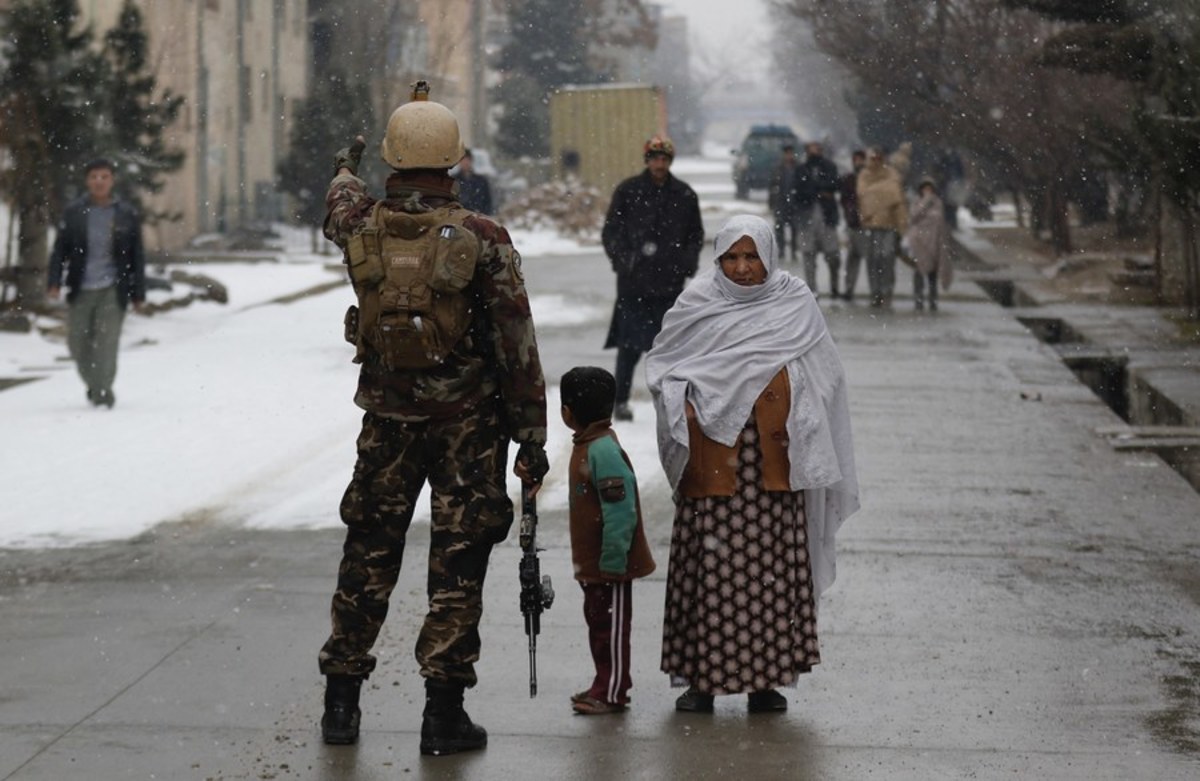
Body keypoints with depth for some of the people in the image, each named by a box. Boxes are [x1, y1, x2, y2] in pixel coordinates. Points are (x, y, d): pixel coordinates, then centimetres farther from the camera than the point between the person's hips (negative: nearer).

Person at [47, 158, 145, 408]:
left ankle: (102, 394, -6)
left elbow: (137, 257, 6)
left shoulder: (127, 215, 2)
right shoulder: (74, 212, 2)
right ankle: (94, 385, 30)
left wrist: (138, 294, 4)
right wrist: (54, 282, -6)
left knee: (106, 342, -13)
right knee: (78, 344, 7)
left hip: (113, 290, -2)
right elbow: (60, 249, 5)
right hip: (80, 291, 2)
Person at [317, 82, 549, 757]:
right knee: (458, 563, 3)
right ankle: (444, 710, 3)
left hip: (387, 421, 3)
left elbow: (340, 208, 25)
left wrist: (347, 169, 49)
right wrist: (531, 435, -4)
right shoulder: (483, 240, -12)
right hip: (468, 423, -3)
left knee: (368, 556, 13)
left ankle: (341, 700, 18)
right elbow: (517, 347, -11)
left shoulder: (363, 229, -3)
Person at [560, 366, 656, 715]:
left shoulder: (603, 451, -23)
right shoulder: (588, 446, 10)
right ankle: (606, 684, 26)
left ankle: (612, 693, 5)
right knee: (598, 622, 17)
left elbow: (620, 513, -26)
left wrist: (612, 562, -24)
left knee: (611, 625, -1)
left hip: (610, 565, -10)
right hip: (593, 565, 10)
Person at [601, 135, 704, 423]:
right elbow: (610, 233, 4)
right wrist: (624, 261, -10)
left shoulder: (685, 195, 8)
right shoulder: (627, 191, 1)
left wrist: (687, 264, 2)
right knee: (630, 345, -3)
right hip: (634, 283, -2)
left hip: (671, 283, 2)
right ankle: (621, 401, 7)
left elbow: (696, 235, 17)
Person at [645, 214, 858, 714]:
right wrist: (681, 402, -8)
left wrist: (798, 423, -3)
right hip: (712, 462, -1)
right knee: (709, 559, -2)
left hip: (773, 462, 1)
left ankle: (765, 679, 9)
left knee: (772, 561, 1)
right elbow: (660, 364, 10)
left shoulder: (796, 304, 6)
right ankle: (702, 678, 5)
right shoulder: (698, 304, 4)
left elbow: (820, 375, 10)